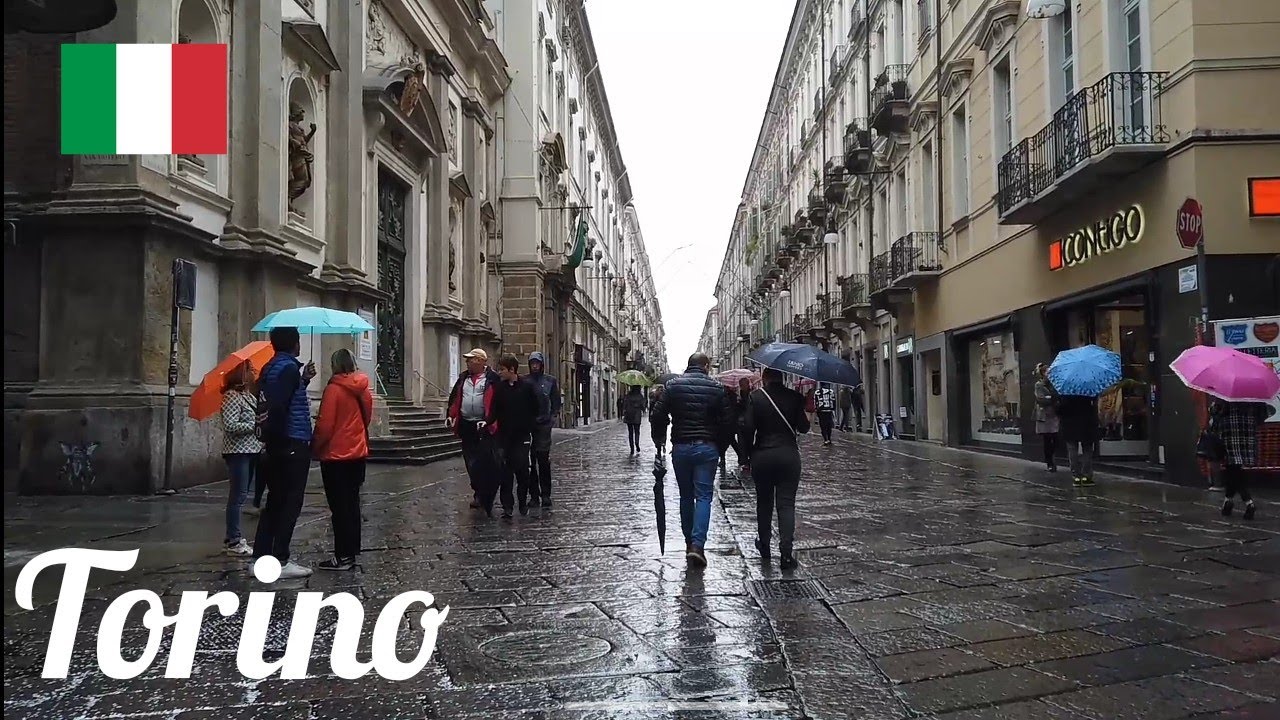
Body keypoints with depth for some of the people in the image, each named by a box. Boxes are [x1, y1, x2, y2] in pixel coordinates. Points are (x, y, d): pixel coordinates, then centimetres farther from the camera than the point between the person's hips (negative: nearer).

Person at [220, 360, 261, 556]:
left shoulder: (248, 396, 14)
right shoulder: (232, 396, -13)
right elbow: (230, 426, -20)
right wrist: (255, 425, -16)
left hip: (250, 451, 9)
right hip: (238, 451, -9)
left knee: (240, 495, 13)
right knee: (238, 495, -6)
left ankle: (232, 538, 21)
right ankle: (234, 541, 0)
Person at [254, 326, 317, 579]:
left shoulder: (270, 368, 14)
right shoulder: (289, 368, -13)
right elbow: (279, 406, -24)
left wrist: (303, 380, 19)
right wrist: (277, 438, -16)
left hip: (276, 446, 9)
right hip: (293, 445, -9)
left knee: (275, 501, 14)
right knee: (290, 503, -4)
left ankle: (260, 558, 16)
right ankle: (280, 562, -2)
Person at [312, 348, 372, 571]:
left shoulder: (333, 389, -15)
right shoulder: (362, 389, 3)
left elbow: (325, 425, -15)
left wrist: (315, 447, -1)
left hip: (335, 455, -6)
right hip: (358, 452, 6)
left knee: (339, 506, -1)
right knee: (352, 503, 14)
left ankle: (343, 556, 1)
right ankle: (352, 551, 20)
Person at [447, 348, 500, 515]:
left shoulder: (493, 379, -5)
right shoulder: (463, 378, 14)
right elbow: (454, 397, 18)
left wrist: (490, 421, -16)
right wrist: (450, 416, 5)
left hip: (484, 427, -6)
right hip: (466, 426, 6)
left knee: (485, 462, -6)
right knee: (471, 462, 9)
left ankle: (483, 496, 2)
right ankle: (479, 493, 21)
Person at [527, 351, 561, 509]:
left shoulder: (550, 381, 7)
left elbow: (556, 402, 10)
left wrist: (553, 417, -1)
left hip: (543, 425, -1)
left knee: (544, 460, -6)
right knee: (529, 461, 3)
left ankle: (546, 495, -1)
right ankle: (534, 494, 11)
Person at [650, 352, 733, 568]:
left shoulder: (672, 385, 1)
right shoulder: (717, 388, 0)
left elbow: (657, 416, -3)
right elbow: (727, 421, -1)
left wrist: (659, 440, 12)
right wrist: (720, 447, 11)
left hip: (680, 447, 1)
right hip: (707, 448, -1)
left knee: (686, 496, 14)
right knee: (704, 496, 0)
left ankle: (689, 542, 21)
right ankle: (697, 544, -13)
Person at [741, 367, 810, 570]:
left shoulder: (755, 397, -5)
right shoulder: (794, 397, -3)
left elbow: (748, 429, -9)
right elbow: (803, 428, -1)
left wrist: (747, 455, 1)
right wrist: (807, 416, 20)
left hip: (762, 456, 0)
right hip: (789, 456, 0)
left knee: (764, 502, 17)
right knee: (786, 504, 1)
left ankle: (764, 545, 29)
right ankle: (786, 553, -8)